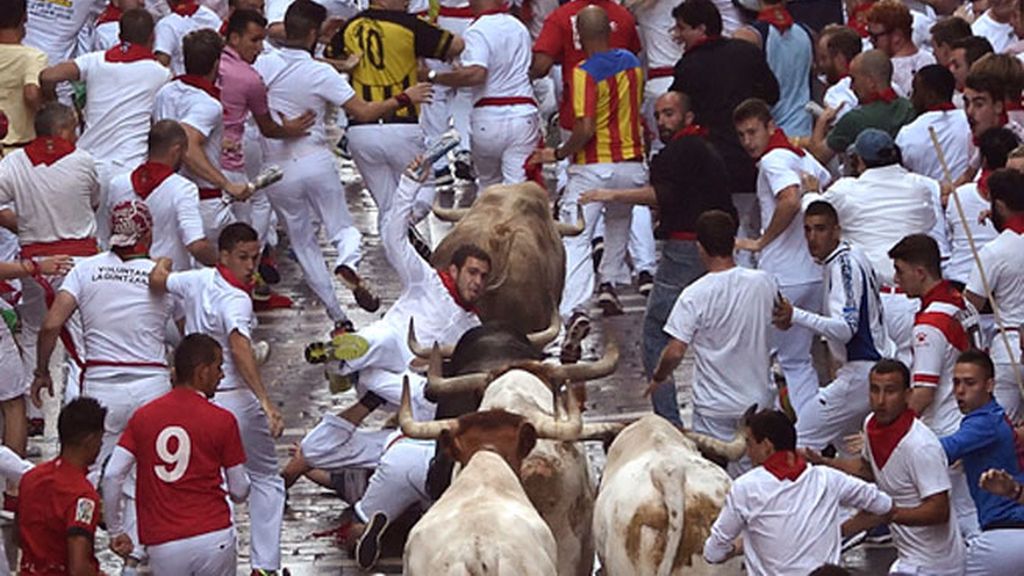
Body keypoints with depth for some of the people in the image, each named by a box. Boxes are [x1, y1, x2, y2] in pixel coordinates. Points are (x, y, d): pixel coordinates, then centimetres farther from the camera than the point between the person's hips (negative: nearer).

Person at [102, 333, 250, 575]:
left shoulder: (142, 417, 5)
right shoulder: (222, 421, -2)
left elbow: (112, 477, -1)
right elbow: (239, 491, 4)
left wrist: (116, 531, 10)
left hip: (162, 545, 2)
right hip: (213, 537, -2)